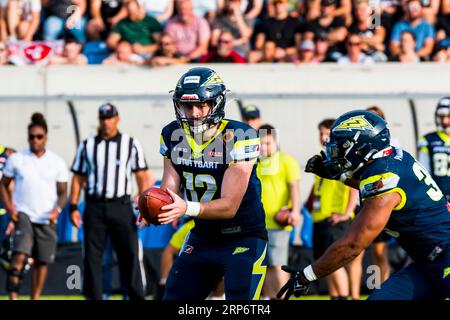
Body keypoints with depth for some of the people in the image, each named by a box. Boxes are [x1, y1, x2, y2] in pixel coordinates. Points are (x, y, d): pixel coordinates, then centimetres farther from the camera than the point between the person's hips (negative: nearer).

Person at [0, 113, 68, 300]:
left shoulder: (57, 163, 5)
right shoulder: (16, 159, 3)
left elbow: (62, 192, 9)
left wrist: (57, 209, -10)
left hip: (47, 219, 2)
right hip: (23, 214, -2)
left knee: (42, 262, 6)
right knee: (20, 255, -22)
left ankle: (35, 299, 19)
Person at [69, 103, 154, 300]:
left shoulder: (131, 145, 5)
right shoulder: (87, 146, 10)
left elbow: (142, 177, 3)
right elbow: (78, 178, 11)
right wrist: (73, 207, 3)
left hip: (121, 207, -2)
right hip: (94, 207, 2)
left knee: (129, 255, -4)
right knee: (92, 256, 3)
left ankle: (137, 297, 0)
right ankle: (92, 297, 9)